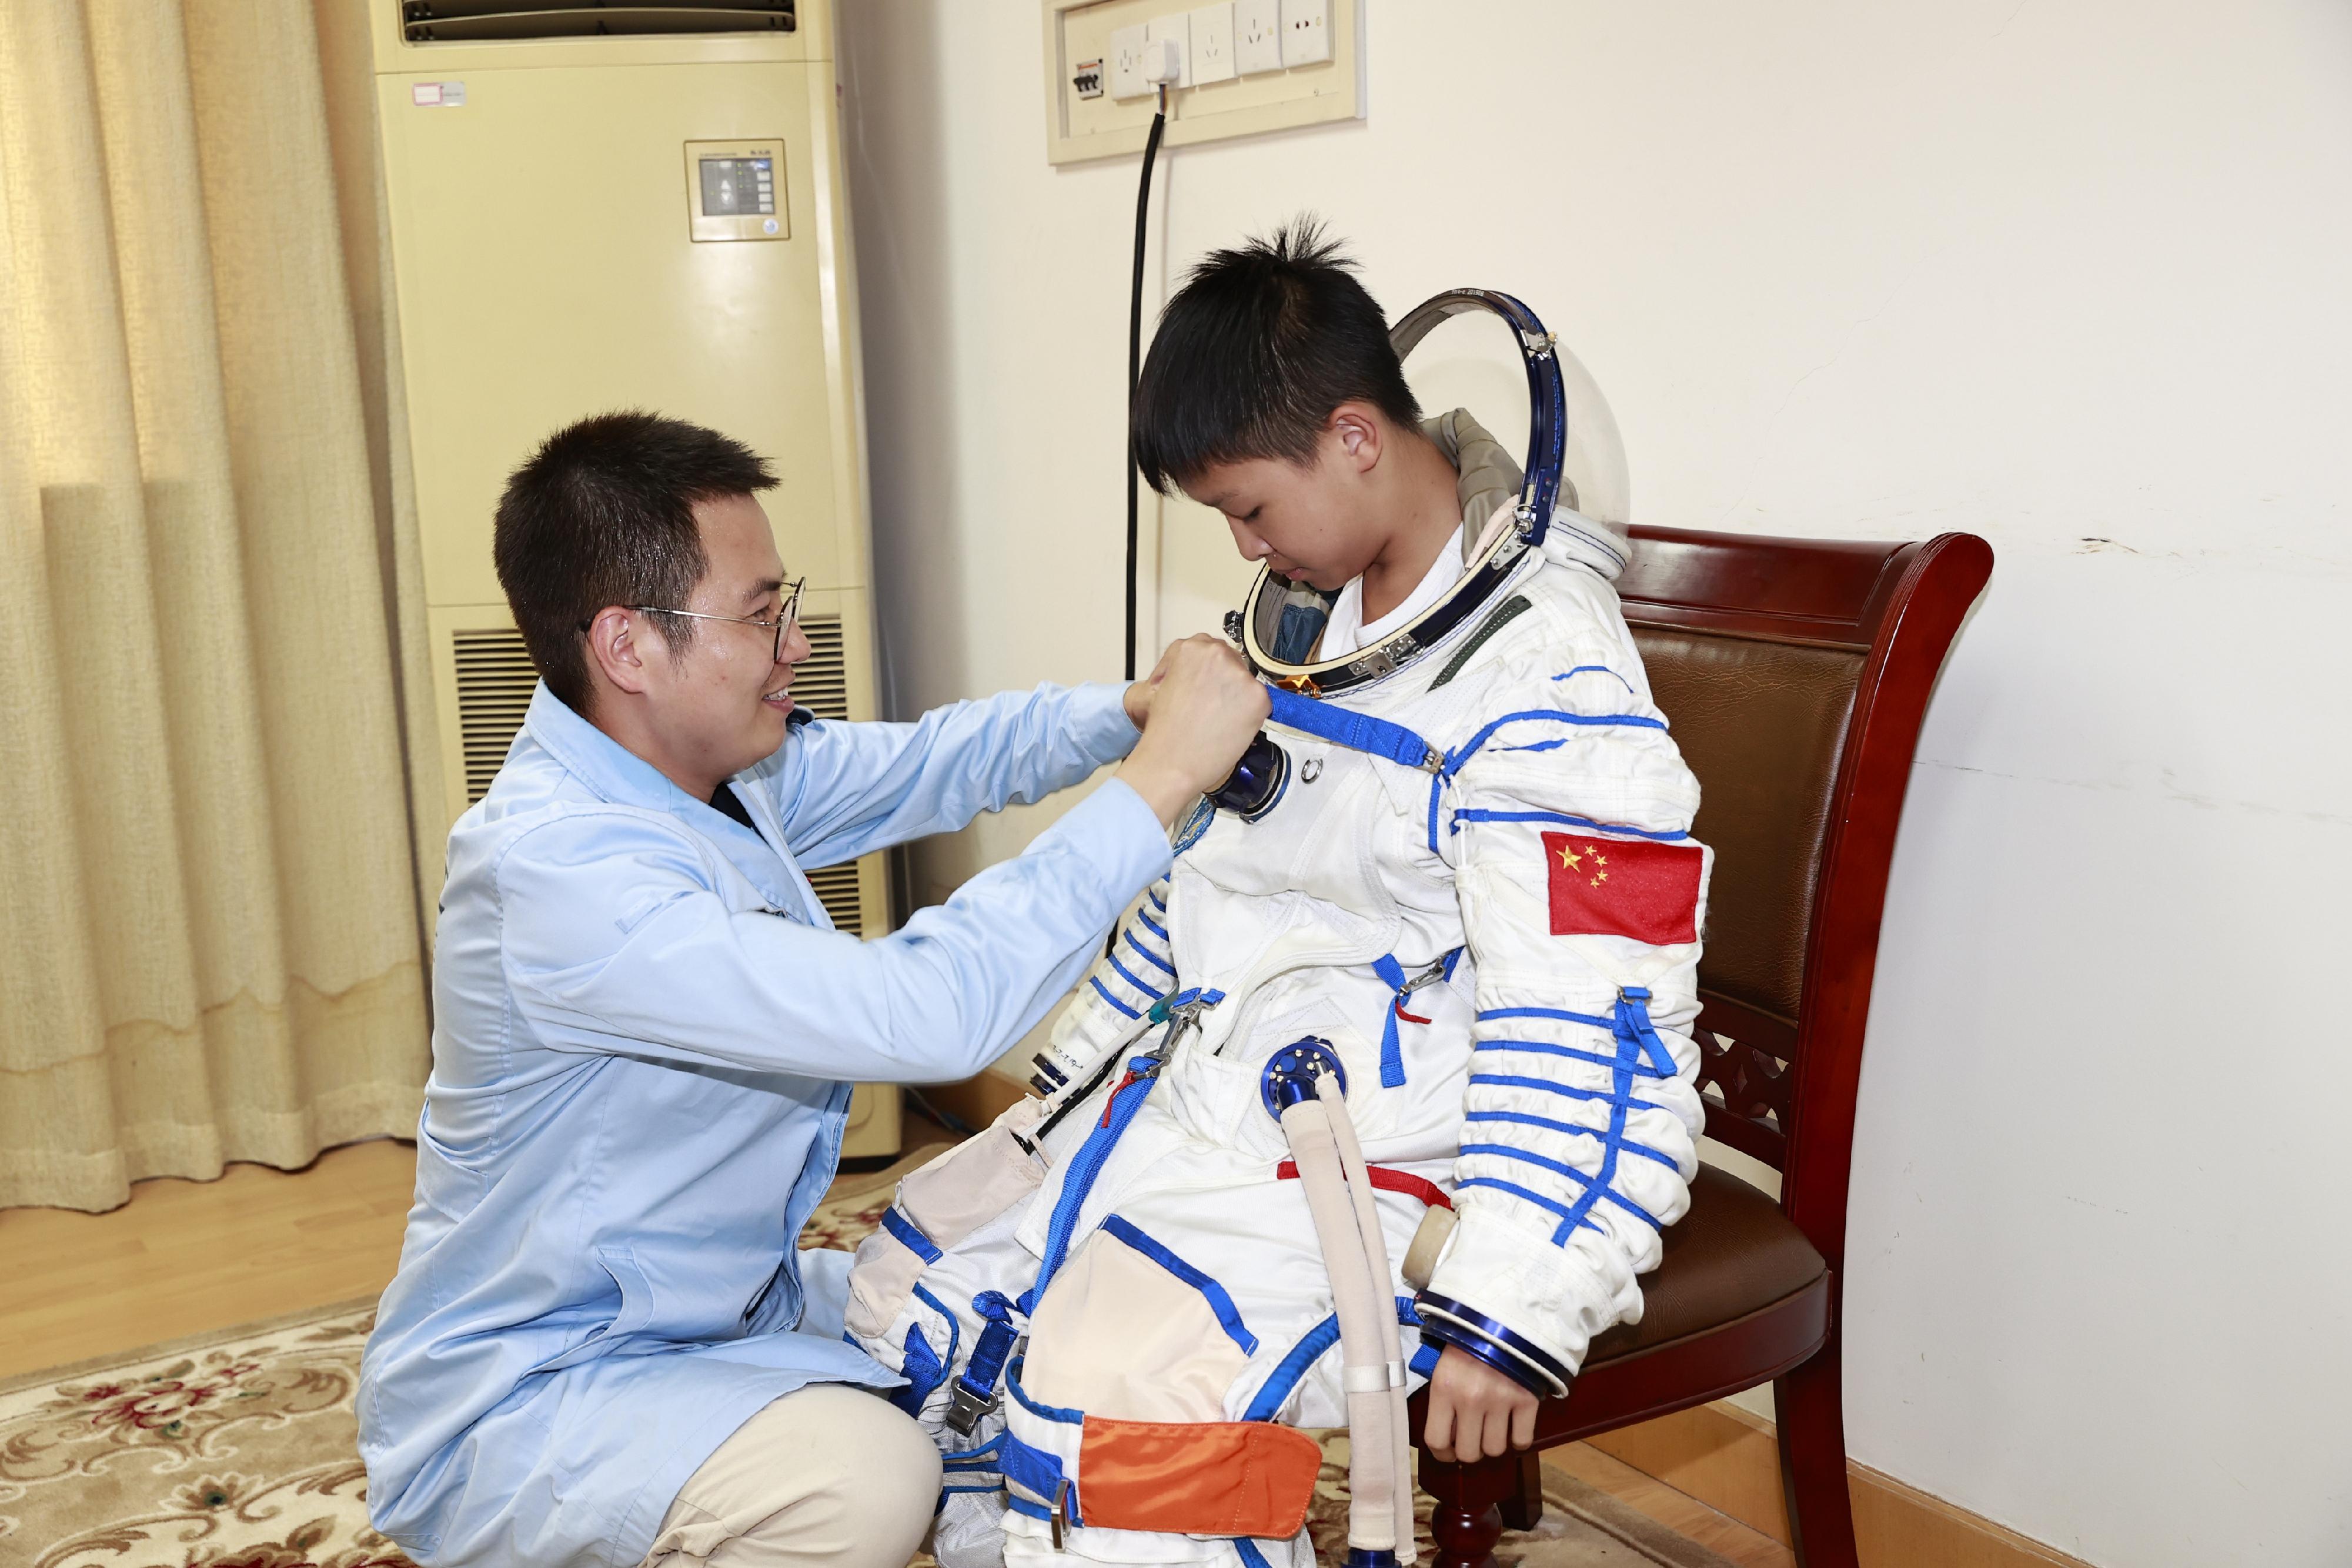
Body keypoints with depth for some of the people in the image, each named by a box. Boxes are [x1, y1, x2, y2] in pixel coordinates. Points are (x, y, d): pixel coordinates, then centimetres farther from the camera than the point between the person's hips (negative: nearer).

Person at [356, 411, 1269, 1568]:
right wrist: (1162, 779, -33)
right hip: (513, 1404, -9)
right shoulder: (554, 870, -31)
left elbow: (922, 764, 11)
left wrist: (1126, 710, -6)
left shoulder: (714, 765, -3)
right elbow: (928, 1013, -38)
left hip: (717, 1316, 9)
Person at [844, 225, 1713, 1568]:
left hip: (1379, 1146, -9)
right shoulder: (1306, 611, 9)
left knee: (1105, 1404, -27)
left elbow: (1595, 1032, -24)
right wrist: (1083, 1065, 24)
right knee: (915, 1281, 11)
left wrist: (1508, 1310, -25)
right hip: (1195, 1087, 9)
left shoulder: (1549, 683, -20)